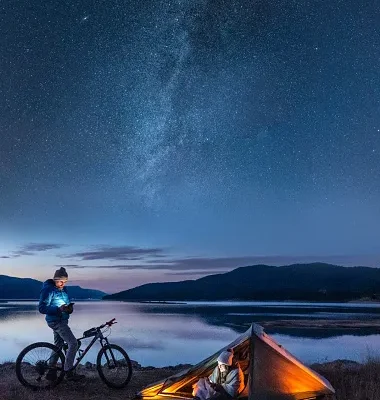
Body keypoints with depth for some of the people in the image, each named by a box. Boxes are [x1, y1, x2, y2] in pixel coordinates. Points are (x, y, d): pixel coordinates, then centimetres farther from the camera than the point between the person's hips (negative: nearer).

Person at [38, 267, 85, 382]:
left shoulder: (63, 289, 10)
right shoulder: (48, 290, -15)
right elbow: (42, 308, -19)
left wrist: (70, 308, -6)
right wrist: (59, 309, -30)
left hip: (62, 321, 9)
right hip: (56, 321, -9)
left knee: (58, 345, 16)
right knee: (73, 343, -13)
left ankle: (51, 372, 25)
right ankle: (68, 372, -7)